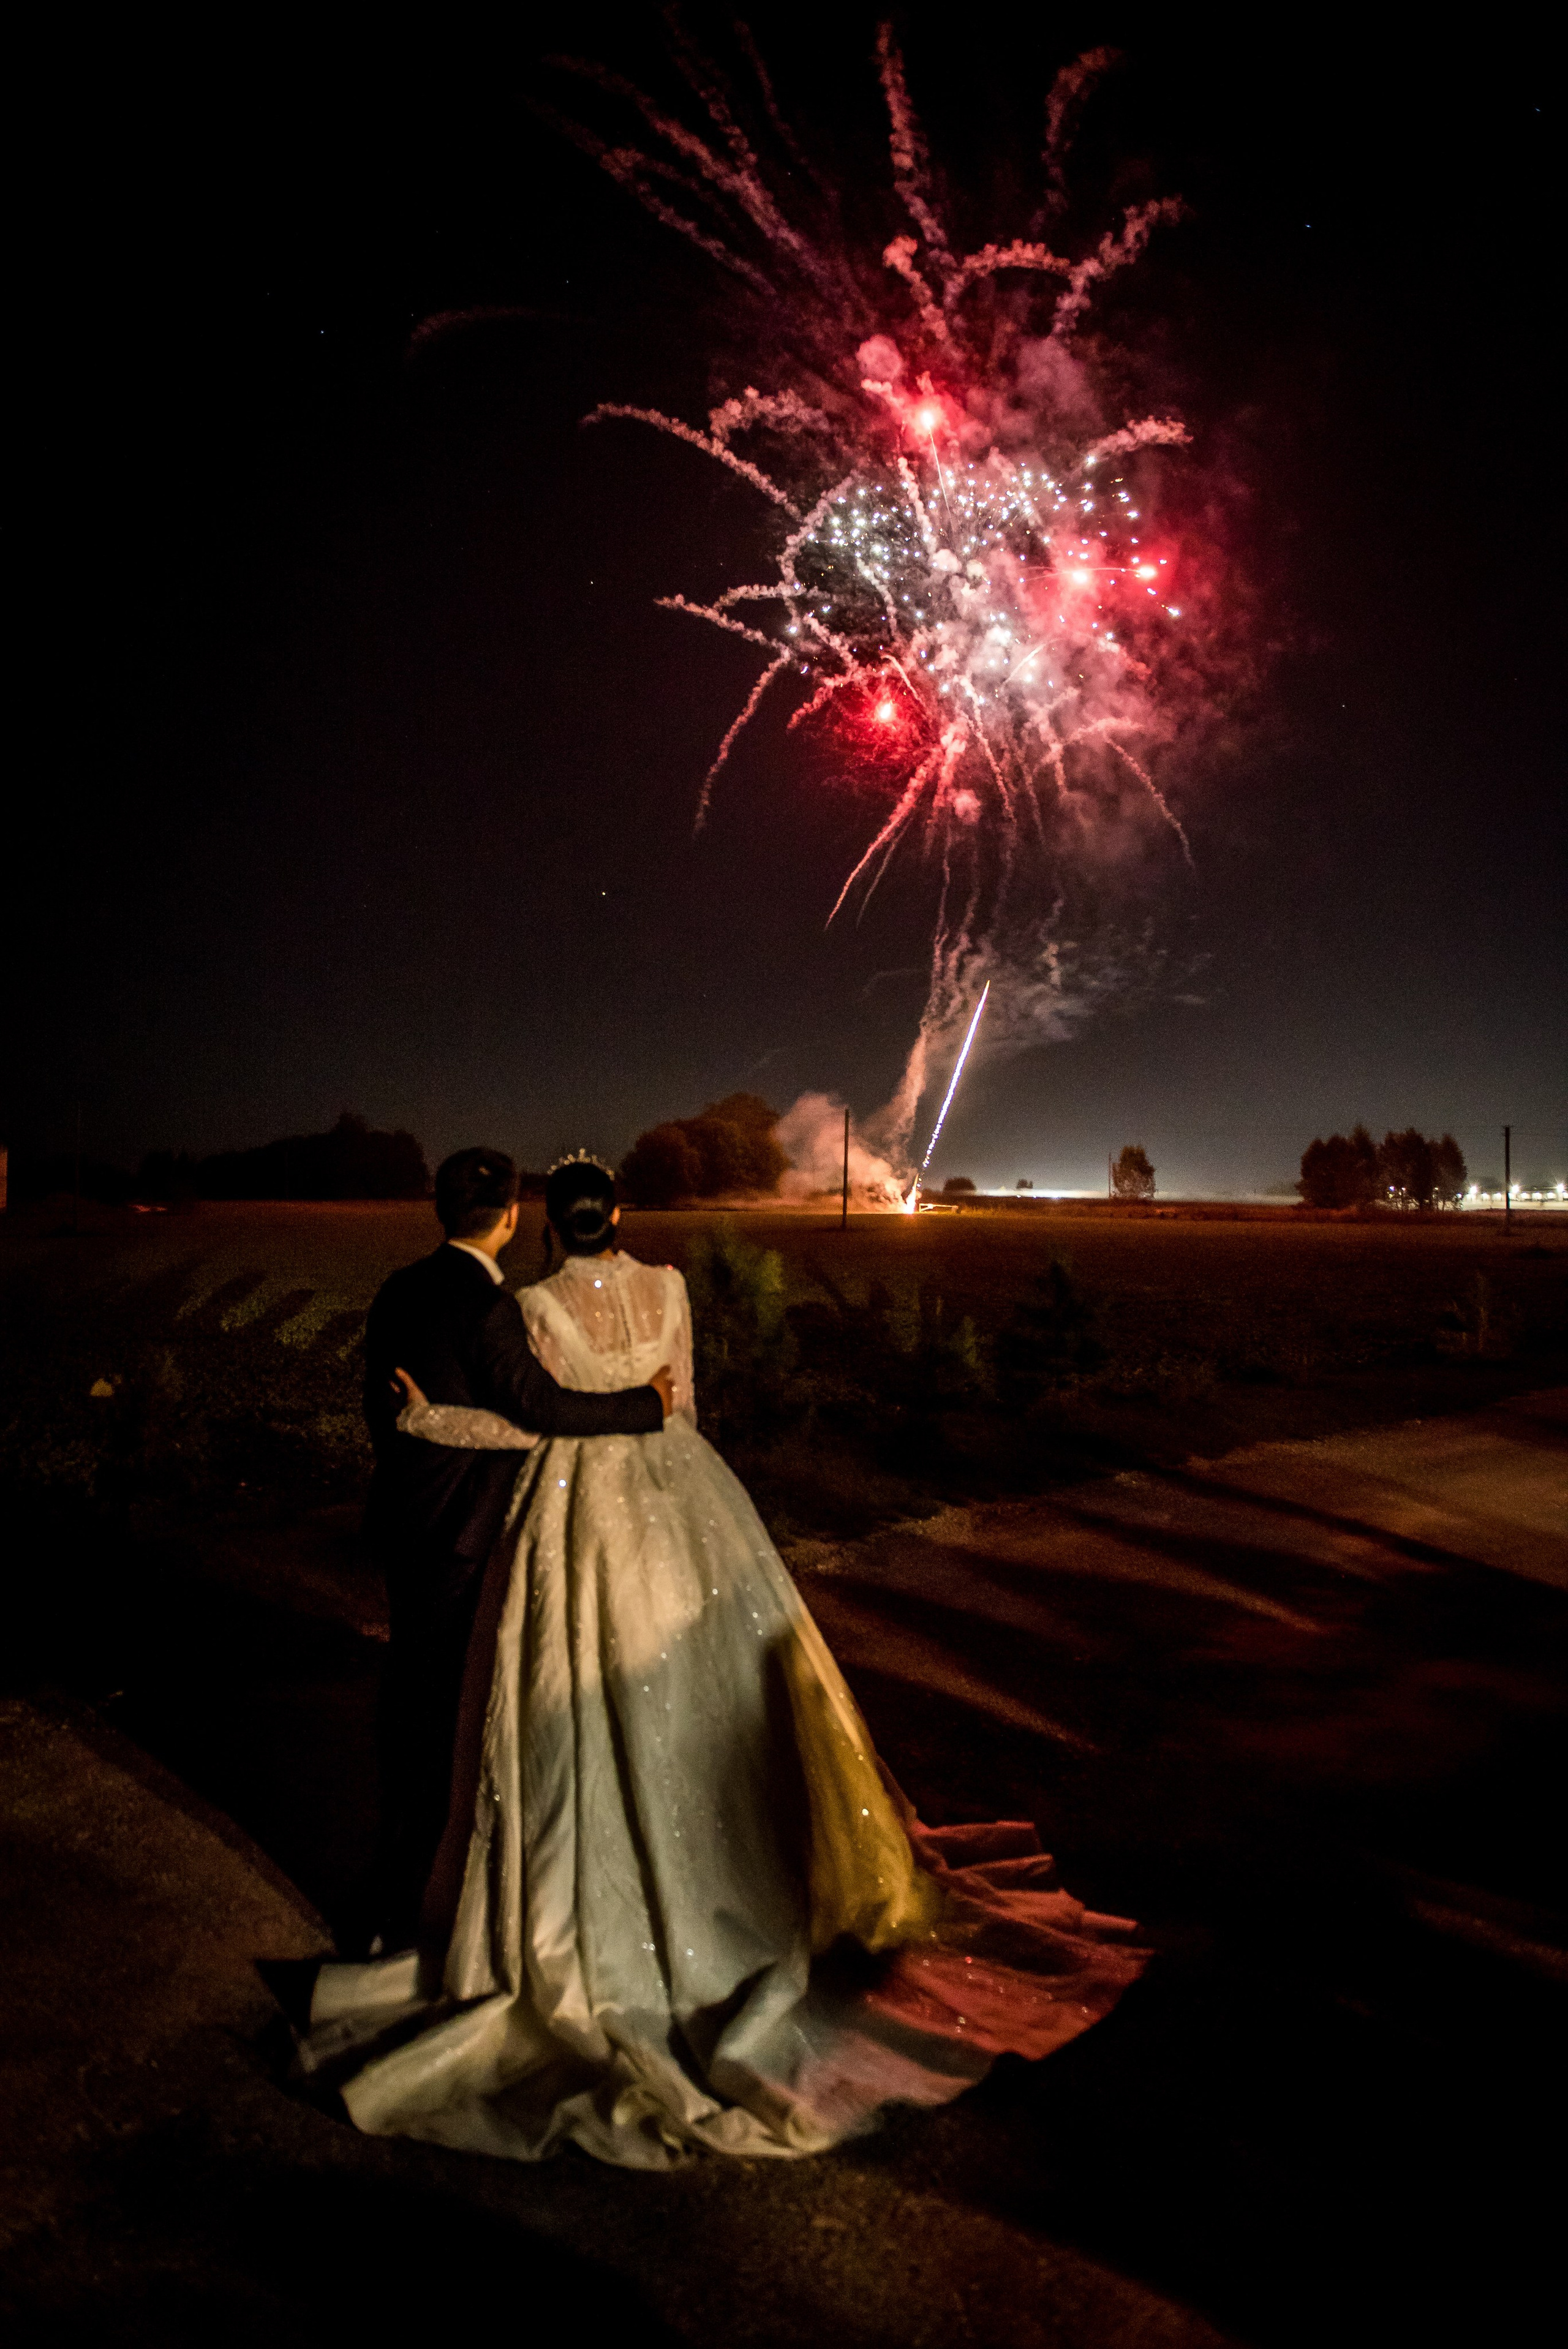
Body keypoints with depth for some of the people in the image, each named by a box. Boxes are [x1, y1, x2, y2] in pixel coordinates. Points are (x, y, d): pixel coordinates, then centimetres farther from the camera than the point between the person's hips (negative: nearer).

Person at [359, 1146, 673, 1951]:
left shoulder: (400, 1289, 3)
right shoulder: (486, 1303, -22)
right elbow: (543, 1407, -20)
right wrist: (645, 1403, -9)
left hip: (400, 1516, 8)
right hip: (451, 1532, -8)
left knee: (406, 1694, 23)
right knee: (428, 1711, 5)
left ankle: (399, 1847, 42)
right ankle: (393, 1911, 18)